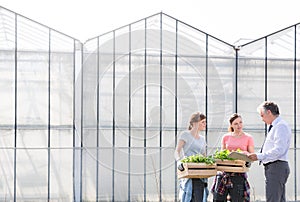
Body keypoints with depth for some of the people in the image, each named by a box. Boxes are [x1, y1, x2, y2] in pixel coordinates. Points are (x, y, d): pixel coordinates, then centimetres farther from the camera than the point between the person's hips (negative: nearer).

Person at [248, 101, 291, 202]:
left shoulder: (281, 126, -12)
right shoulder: (274, 127, 20)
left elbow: (279, 150, -21)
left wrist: (259, 156, -20)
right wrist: (258, 156, 12)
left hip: (277, 167, -11)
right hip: (273, 167, 11)